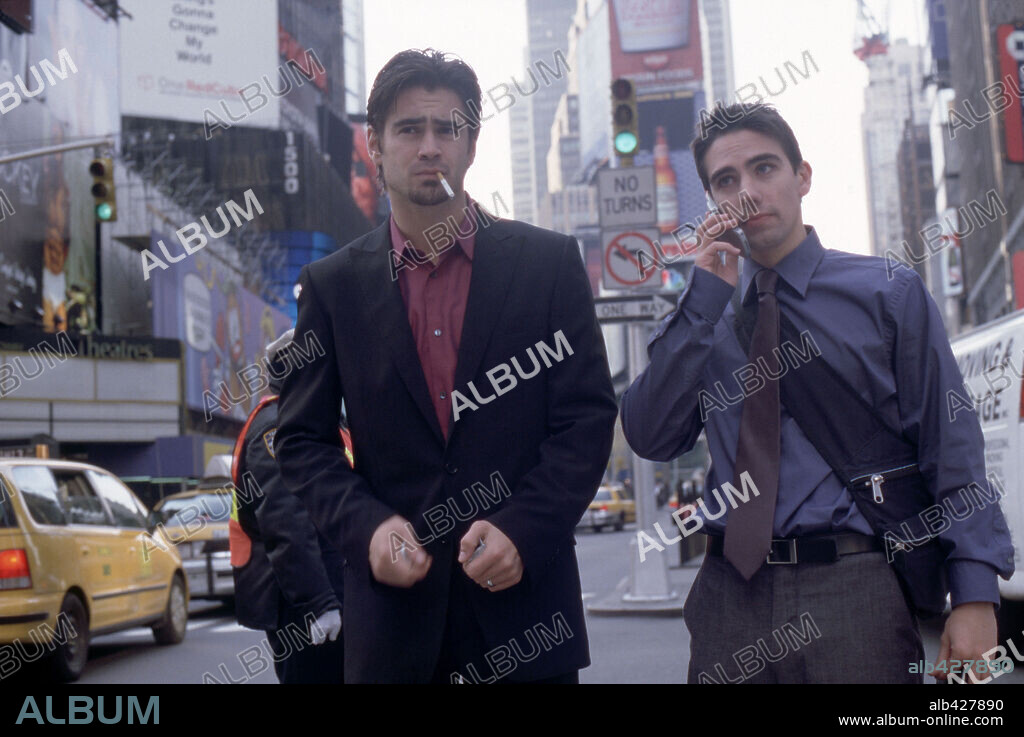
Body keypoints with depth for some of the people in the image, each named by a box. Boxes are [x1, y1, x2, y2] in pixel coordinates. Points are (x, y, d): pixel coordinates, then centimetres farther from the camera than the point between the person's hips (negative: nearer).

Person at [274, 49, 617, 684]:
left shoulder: (550, 262, 1)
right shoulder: (332, 285, 5)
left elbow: (589, 415, -2)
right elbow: (303, 440, 5)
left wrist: (521, 529, -14)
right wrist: (367, 525, -11)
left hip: (523, 597, 0)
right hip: (394, 599, 1)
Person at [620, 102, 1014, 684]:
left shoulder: (890, 293, 4)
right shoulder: (704, 318, 11)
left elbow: (951, 445, -1)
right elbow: (651, 438, -1)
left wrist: (976, 593, -10)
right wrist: (706, 298, -5)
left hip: (853, 592, -2)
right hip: (731, 593, 2)